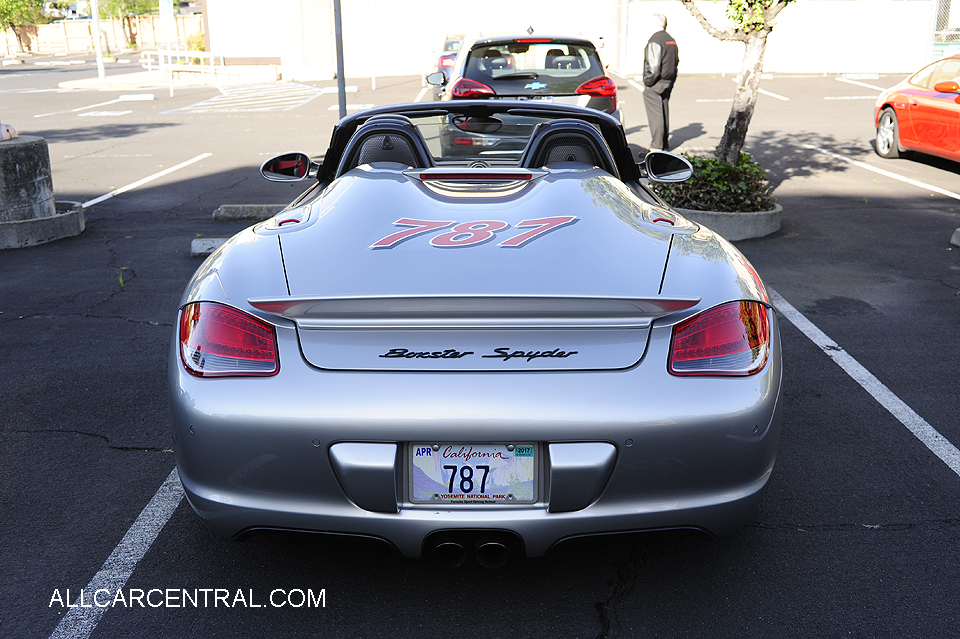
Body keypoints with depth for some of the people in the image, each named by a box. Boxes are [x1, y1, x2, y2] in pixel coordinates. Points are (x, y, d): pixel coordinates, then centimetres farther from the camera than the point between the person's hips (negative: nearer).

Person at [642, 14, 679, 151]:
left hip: (655, 84, -9)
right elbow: (676, 61, 17)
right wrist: (671, 80, 19)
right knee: (664, 112, 16)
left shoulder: (655, 40, -15)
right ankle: (664, 143, 25)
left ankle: (656, 146, -7)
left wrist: (648, 82, -13)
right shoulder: (671, 40, 13)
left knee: (655, 114, -7)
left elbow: (653, 64, -21)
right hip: (668, 82, 9)